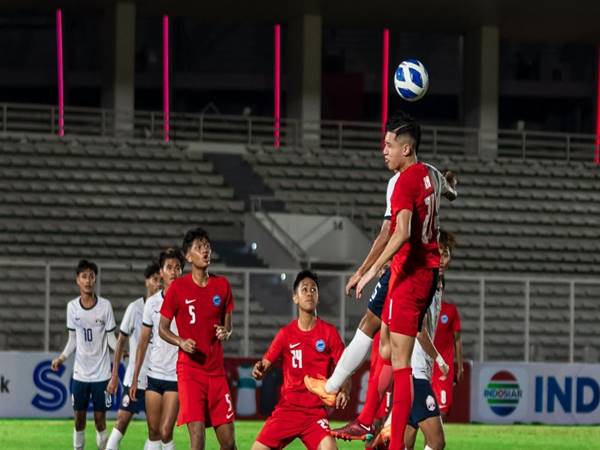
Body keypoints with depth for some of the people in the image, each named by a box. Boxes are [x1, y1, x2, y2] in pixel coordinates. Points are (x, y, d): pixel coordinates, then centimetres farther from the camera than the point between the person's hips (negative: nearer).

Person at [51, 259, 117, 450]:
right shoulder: (72, 307, 2)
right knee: (79, 417, 5)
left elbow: (110, 337, -1)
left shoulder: (105, 305, -6)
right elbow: (73, 339, 10)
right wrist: (62, 357, -4)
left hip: (101, 373, -2)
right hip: (80, 373, 2)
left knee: (100, 417, -1)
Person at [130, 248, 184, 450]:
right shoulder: (152, 303, 6)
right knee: (153, 433, 7)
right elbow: (143, 342, 11)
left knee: (165, 433, -9)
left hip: (177, 377, -3)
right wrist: (135, 379, 11)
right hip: (154, 375, 3)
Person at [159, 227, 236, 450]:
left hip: (217, 370, 4)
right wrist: (181, 342, -17)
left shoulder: (222, 285, 7)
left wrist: (225, 332, -7)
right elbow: (162, 329, 2)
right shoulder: (178, 288, -4)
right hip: (190, 370, -4)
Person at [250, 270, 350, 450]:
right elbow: (265, 364, 5)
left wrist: (344, 391, -20)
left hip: (316, 410, -2)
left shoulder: (329, 332, -1)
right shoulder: (286, 333, 3)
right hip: (287, 407, 2)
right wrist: (259, 370, -19)